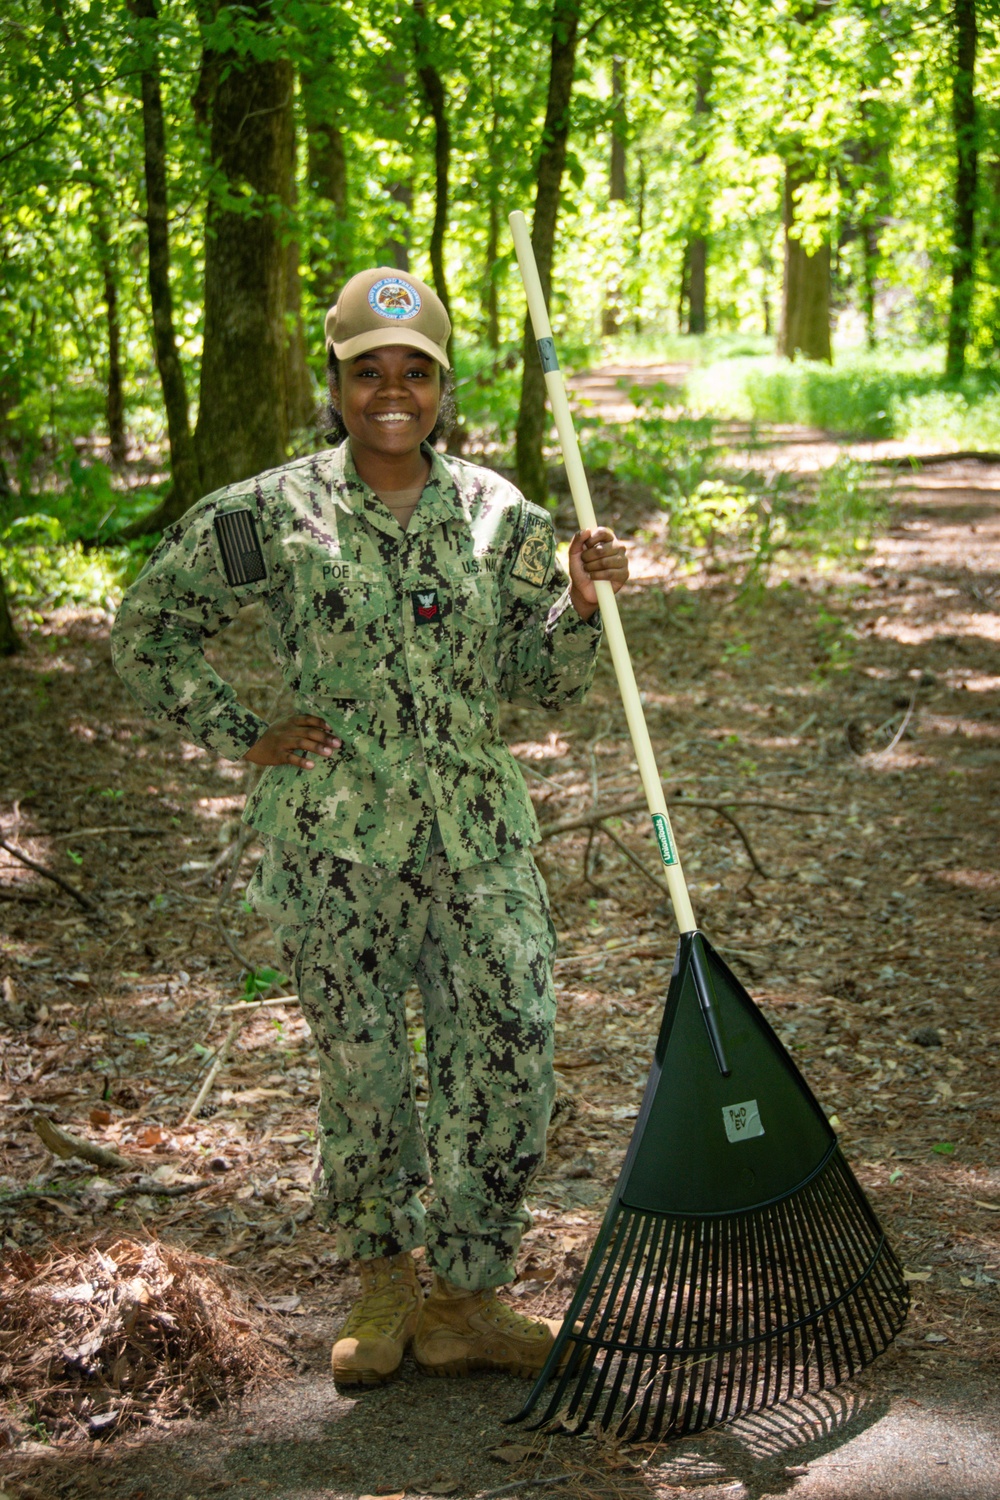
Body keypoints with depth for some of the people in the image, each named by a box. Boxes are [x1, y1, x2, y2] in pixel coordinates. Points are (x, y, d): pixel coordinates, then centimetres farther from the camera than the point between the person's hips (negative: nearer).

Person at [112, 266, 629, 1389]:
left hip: (476, 832, 3)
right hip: (333, 842, -2)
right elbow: (146, 632, 6)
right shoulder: (269, 516, -4)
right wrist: (243, 740, 0)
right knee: (364, 1075, 7)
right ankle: (380, 1277, 32)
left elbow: (540, 684, 9)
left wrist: (581, 601, -10)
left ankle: (463, 1302, 17)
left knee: (510, 1061, 0)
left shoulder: (498, 515, 5)